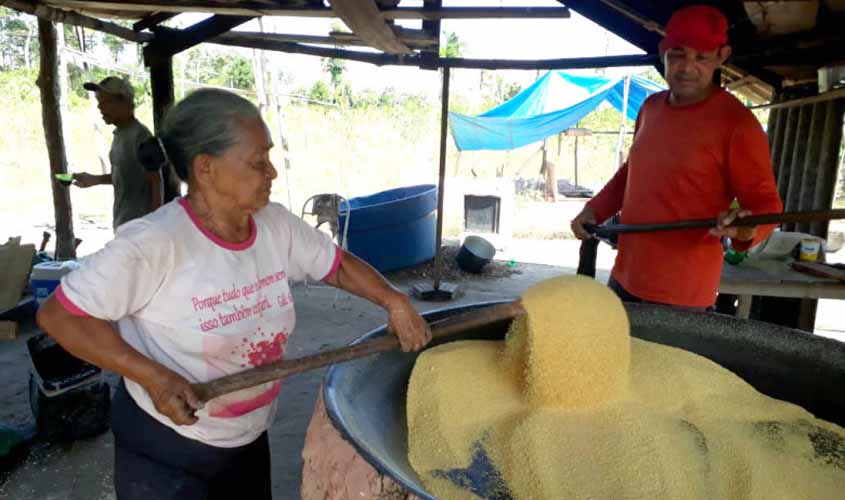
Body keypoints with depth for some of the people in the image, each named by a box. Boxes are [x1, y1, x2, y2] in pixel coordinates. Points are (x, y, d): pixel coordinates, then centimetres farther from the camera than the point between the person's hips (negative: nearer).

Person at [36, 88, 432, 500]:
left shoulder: (276, 224, -9)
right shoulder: (154, 242, -26)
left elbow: (339, 265, 3)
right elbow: (58, 315, -19)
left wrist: (393, 301, -12)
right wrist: (154, 377, -26)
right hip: (164, 447, -6)